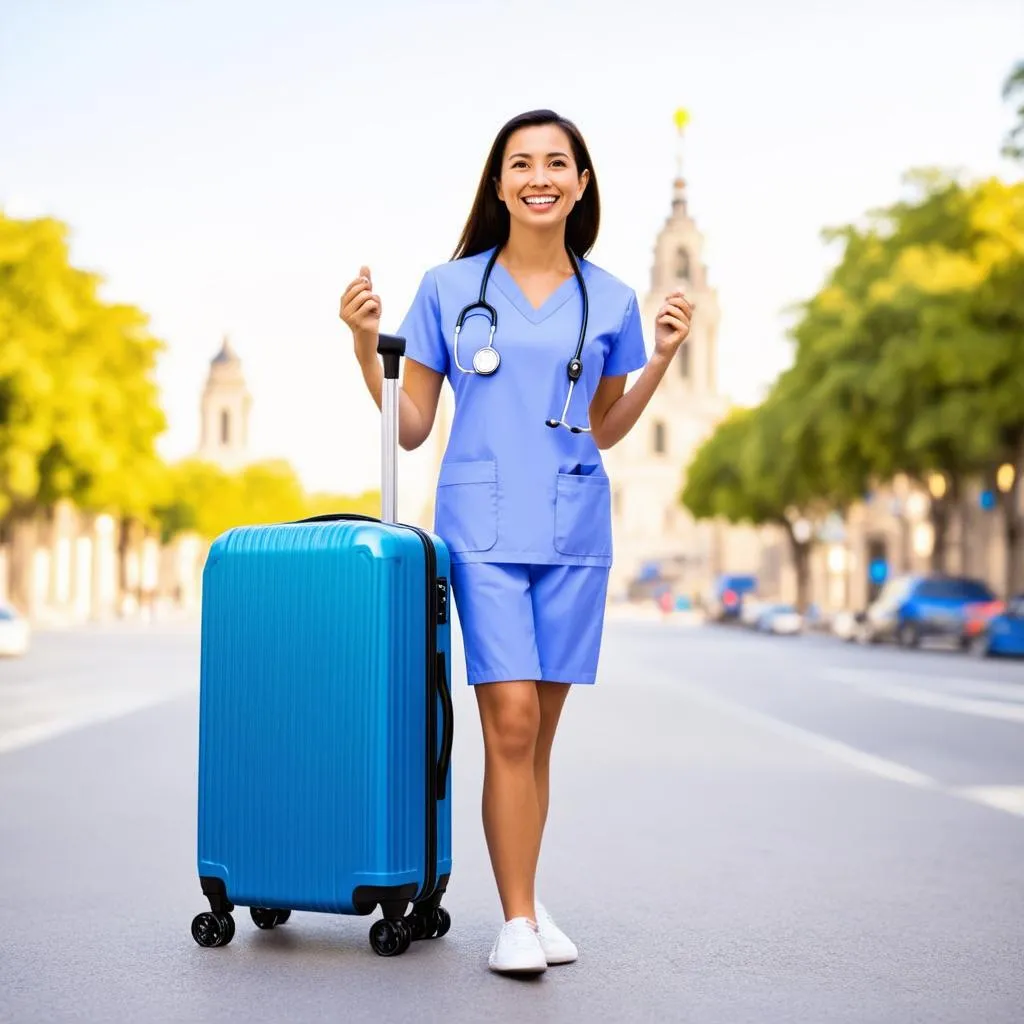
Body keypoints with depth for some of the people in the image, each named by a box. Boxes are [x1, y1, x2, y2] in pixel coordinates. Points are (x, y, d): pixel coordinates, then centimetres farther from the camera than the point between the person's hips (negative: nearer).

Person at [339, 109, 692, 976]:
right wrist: (366, 346, -7)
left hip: (575, 530, 2)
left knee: (540, 729, 7)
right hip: (483, 524, -2)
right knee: (511, 720, -11)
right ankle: (517, 919, -1)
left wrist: (662, 358, 5)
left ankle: (528, 904, 19)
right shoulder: (448, 288, 4)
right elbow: (410, 428, 5)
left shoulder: (609, 299, 9)